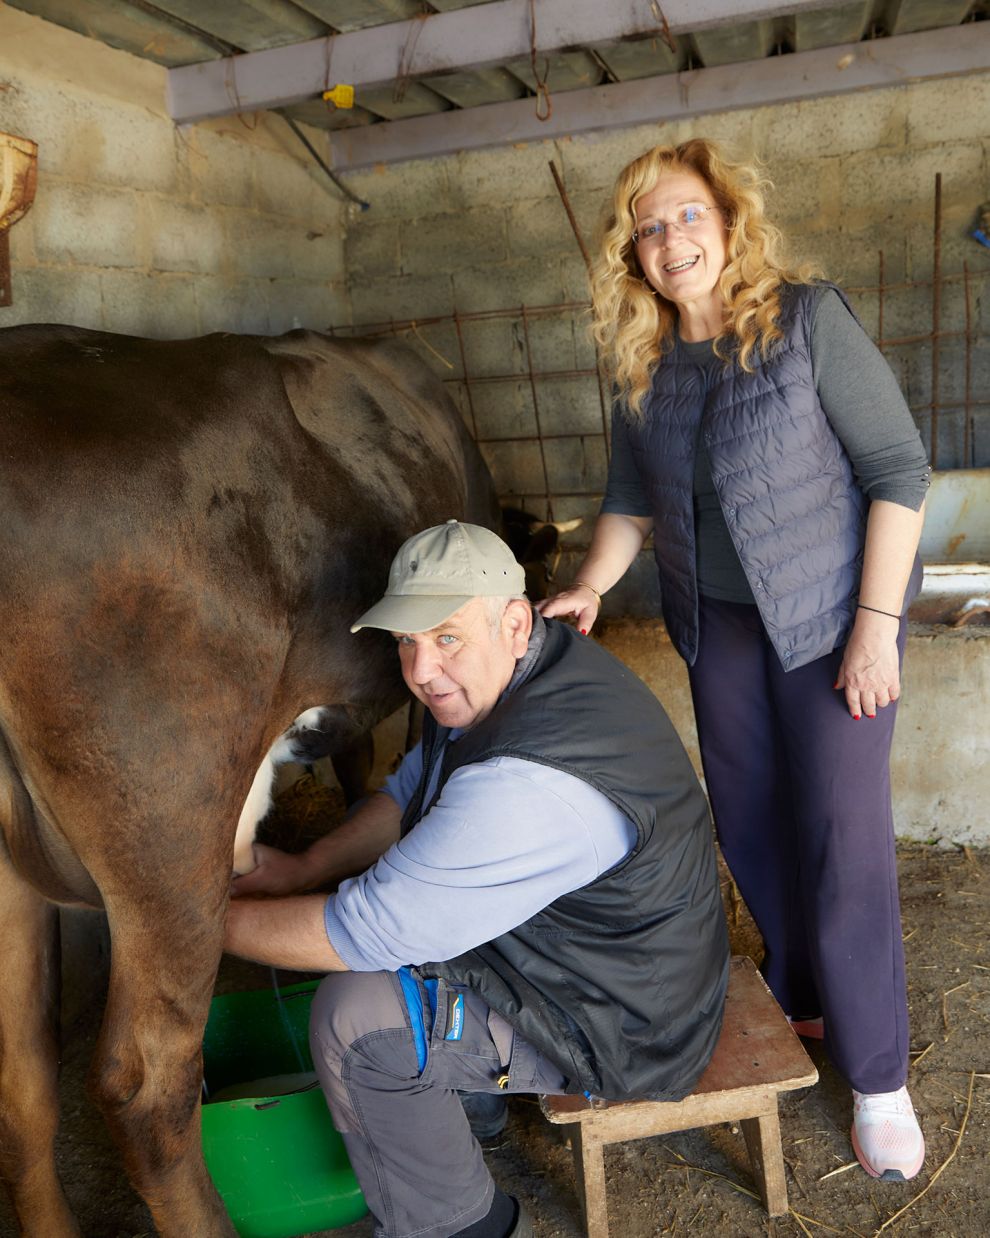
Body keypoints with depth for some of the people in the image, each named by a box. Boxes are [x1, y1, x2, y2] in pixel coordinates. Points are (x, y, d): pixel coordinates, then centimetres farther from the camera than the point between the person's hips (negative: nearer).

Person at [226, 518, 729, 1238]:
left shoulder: (531, 781, -36)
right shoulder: (491, 678, -5)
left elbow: (367, 932, -30)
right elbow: (414, 789, 11)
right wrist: (306, 868, 1)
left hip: (617, 1027, -9)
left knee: (355, 1016, -17)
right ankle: (469, 1092, 32)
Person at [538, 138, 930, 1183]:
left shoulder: (807, 318, -14)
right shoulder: (645, 363, 2)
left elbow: (899, 469, -15)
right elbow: (632, 498, 9)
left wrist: (876, 623, -19)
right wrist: (589, 586, -7)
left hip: (830, 613, -5)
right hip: (717, 621, 5)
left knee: (842, 832, -3)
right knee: (748, 822, 13)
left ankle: (877, 1074, 15)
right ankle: (798, 996, 37)